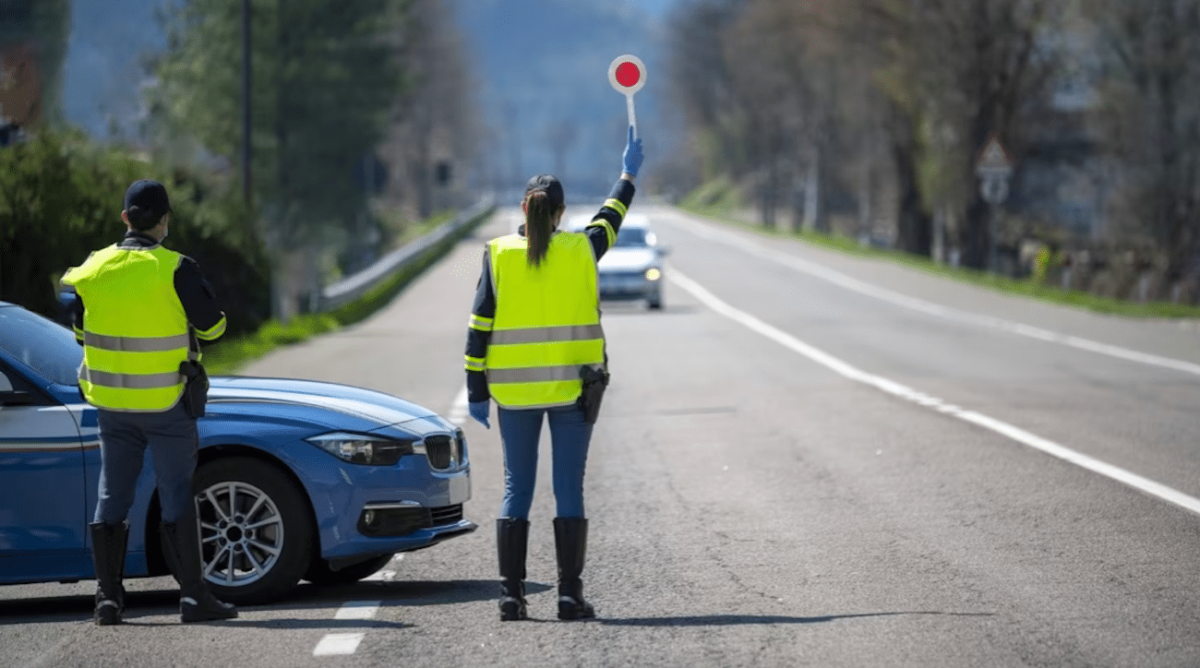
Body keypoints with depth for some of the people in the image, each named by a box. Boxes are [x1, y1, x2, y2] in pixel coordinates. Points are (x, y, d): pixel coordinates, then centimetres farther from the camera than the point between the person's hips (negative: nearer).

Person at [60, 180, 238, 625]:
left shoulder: (93, 270, 0)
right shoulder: (175, 271, -14)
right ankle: (193, 596, 0)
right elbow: (212, 325, -7)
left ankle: (108, 596, 9)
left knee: (112, 497, 10)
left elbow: (81, 330, 11)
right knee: (178, 498, 2)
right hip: (167, 403, -4)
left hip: (111, 401, 4)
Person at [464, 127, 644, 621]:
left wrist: (476, 390, 4)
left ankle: (511, 594, 1)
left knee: (516, 490, 5)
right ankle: (570, 594, -1)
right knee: (569, 490, 1)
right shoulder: (582, 249, -1)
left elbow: (479, 328, -2)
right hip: (573, 387, 0)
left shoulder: (498, 256, -2)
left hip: (514, 390, 1)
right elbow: (611, 217, 20)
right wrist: (629, 174, 37)